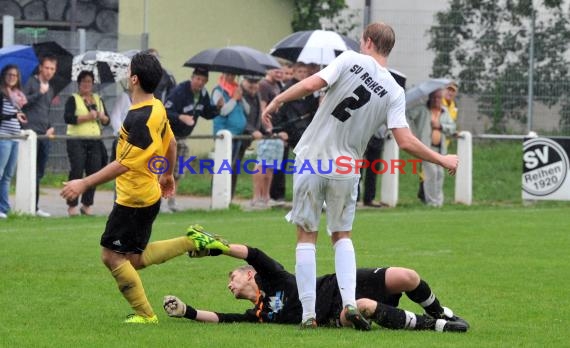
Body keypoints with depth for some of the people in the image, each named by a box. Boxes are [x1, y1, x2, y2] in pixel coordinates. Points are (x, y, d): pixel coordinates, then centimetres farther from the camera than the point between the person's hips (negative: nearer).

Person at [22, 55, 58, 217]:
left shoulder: (50, 89, 20)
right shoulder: (31, 82, -1)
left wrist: (50, 127, 13)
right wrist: (39, 93, -20)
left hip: (44, 135, 7)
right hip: (31, 131, -7)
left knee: (39, 173, 6)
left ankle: (34, 206, 10)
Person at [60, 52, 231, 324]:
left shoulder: (139, 118, -25)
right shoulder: (157, 108, 5)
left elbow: (124, 164, -26)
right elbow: (170, 143, 20)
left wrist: (85, 183, -24)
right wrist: (167, 174, 37)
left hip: (133, 199, -10)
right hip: (149, 194, 10)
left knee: (112, 256, 0)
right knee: (135, 260, 18)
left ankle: (144, 314, 5)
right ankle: (192, 242, 15)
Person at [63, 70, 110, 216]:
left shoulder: (98, 99, 17)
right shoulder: (73, 99, 2)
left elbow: (107, 121, 16)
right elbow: (67, 118, -11)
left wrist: (102, 117, -6)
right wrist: (86, 117, -17)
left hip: (94, 141, 5)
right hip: (77, 140, -5)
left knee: (94, 172, 0)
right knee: (76, 171, -9)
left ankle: (87, 205, 9)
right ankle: (72, 206, -5)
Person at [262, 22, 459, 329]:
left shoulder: (350, 60, -6)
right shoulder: (394, 92, -2)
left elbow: (311, 84, -16)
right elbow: (406, 142, -9)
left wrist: (276, 102, -2)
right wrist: (442, 160, 4)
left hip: (311, 159, -2)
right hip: (346, 170, 2)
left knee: (307, 235, 7)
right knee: (341, 235, 20)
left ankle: (308, 314, 2)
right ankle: (349, 303, -1)